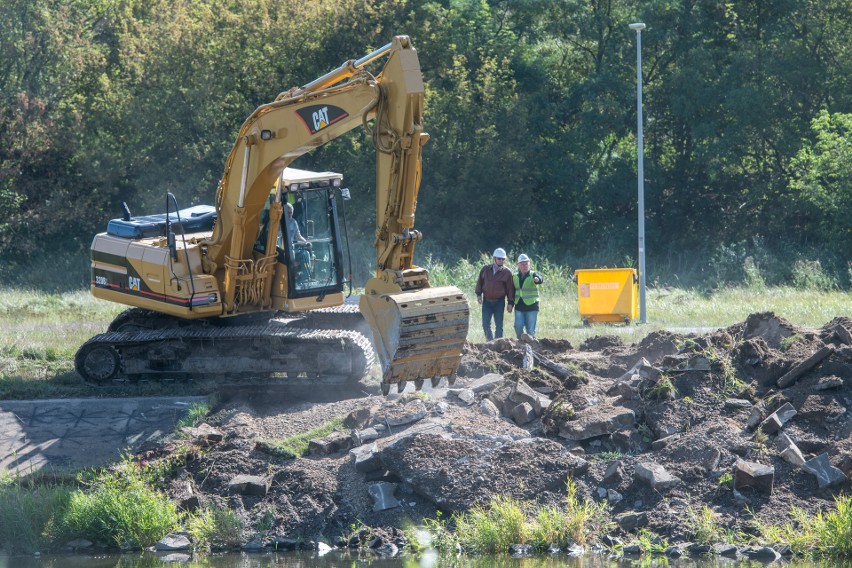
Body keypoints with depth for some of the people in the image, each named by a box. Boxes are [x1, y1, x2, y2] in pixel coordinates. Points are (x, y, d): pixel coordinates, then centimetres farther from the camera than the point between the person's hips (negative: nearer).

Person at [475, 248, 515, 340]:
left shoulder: (507, 272, -4)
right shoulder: (486, 269, 3)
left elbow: (510, 289, -2)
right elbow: (479, 282, 12)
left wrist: (510, 303, -6)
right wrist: (478, 294, 0)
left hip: (499, 301, -2)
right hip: (486, 301, 2)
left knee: (499, 325, 0)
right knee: (485, 324, 0)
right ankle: (490, 341, 13)